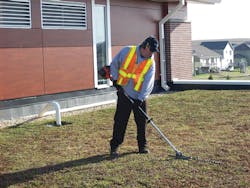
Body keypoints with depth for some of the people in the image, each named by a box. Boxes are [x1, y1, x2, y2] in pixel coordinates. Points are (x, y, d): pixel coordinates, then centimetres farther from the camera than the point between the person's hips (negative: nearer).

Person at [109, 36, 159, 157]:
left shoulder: (151, 62, -3)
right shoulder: (127, 51, -6)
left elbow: (148, 83, -12)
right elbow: (114, 64, 5)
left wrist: (141, 98, -23)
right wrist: (115, 80, -6)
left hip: (139, 97, 2)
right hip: (124, 94, -2)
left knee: (142, 121, 6)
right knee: (120, 121, -2)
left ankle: (142, 145, 21)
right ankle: (114, 146, 8)